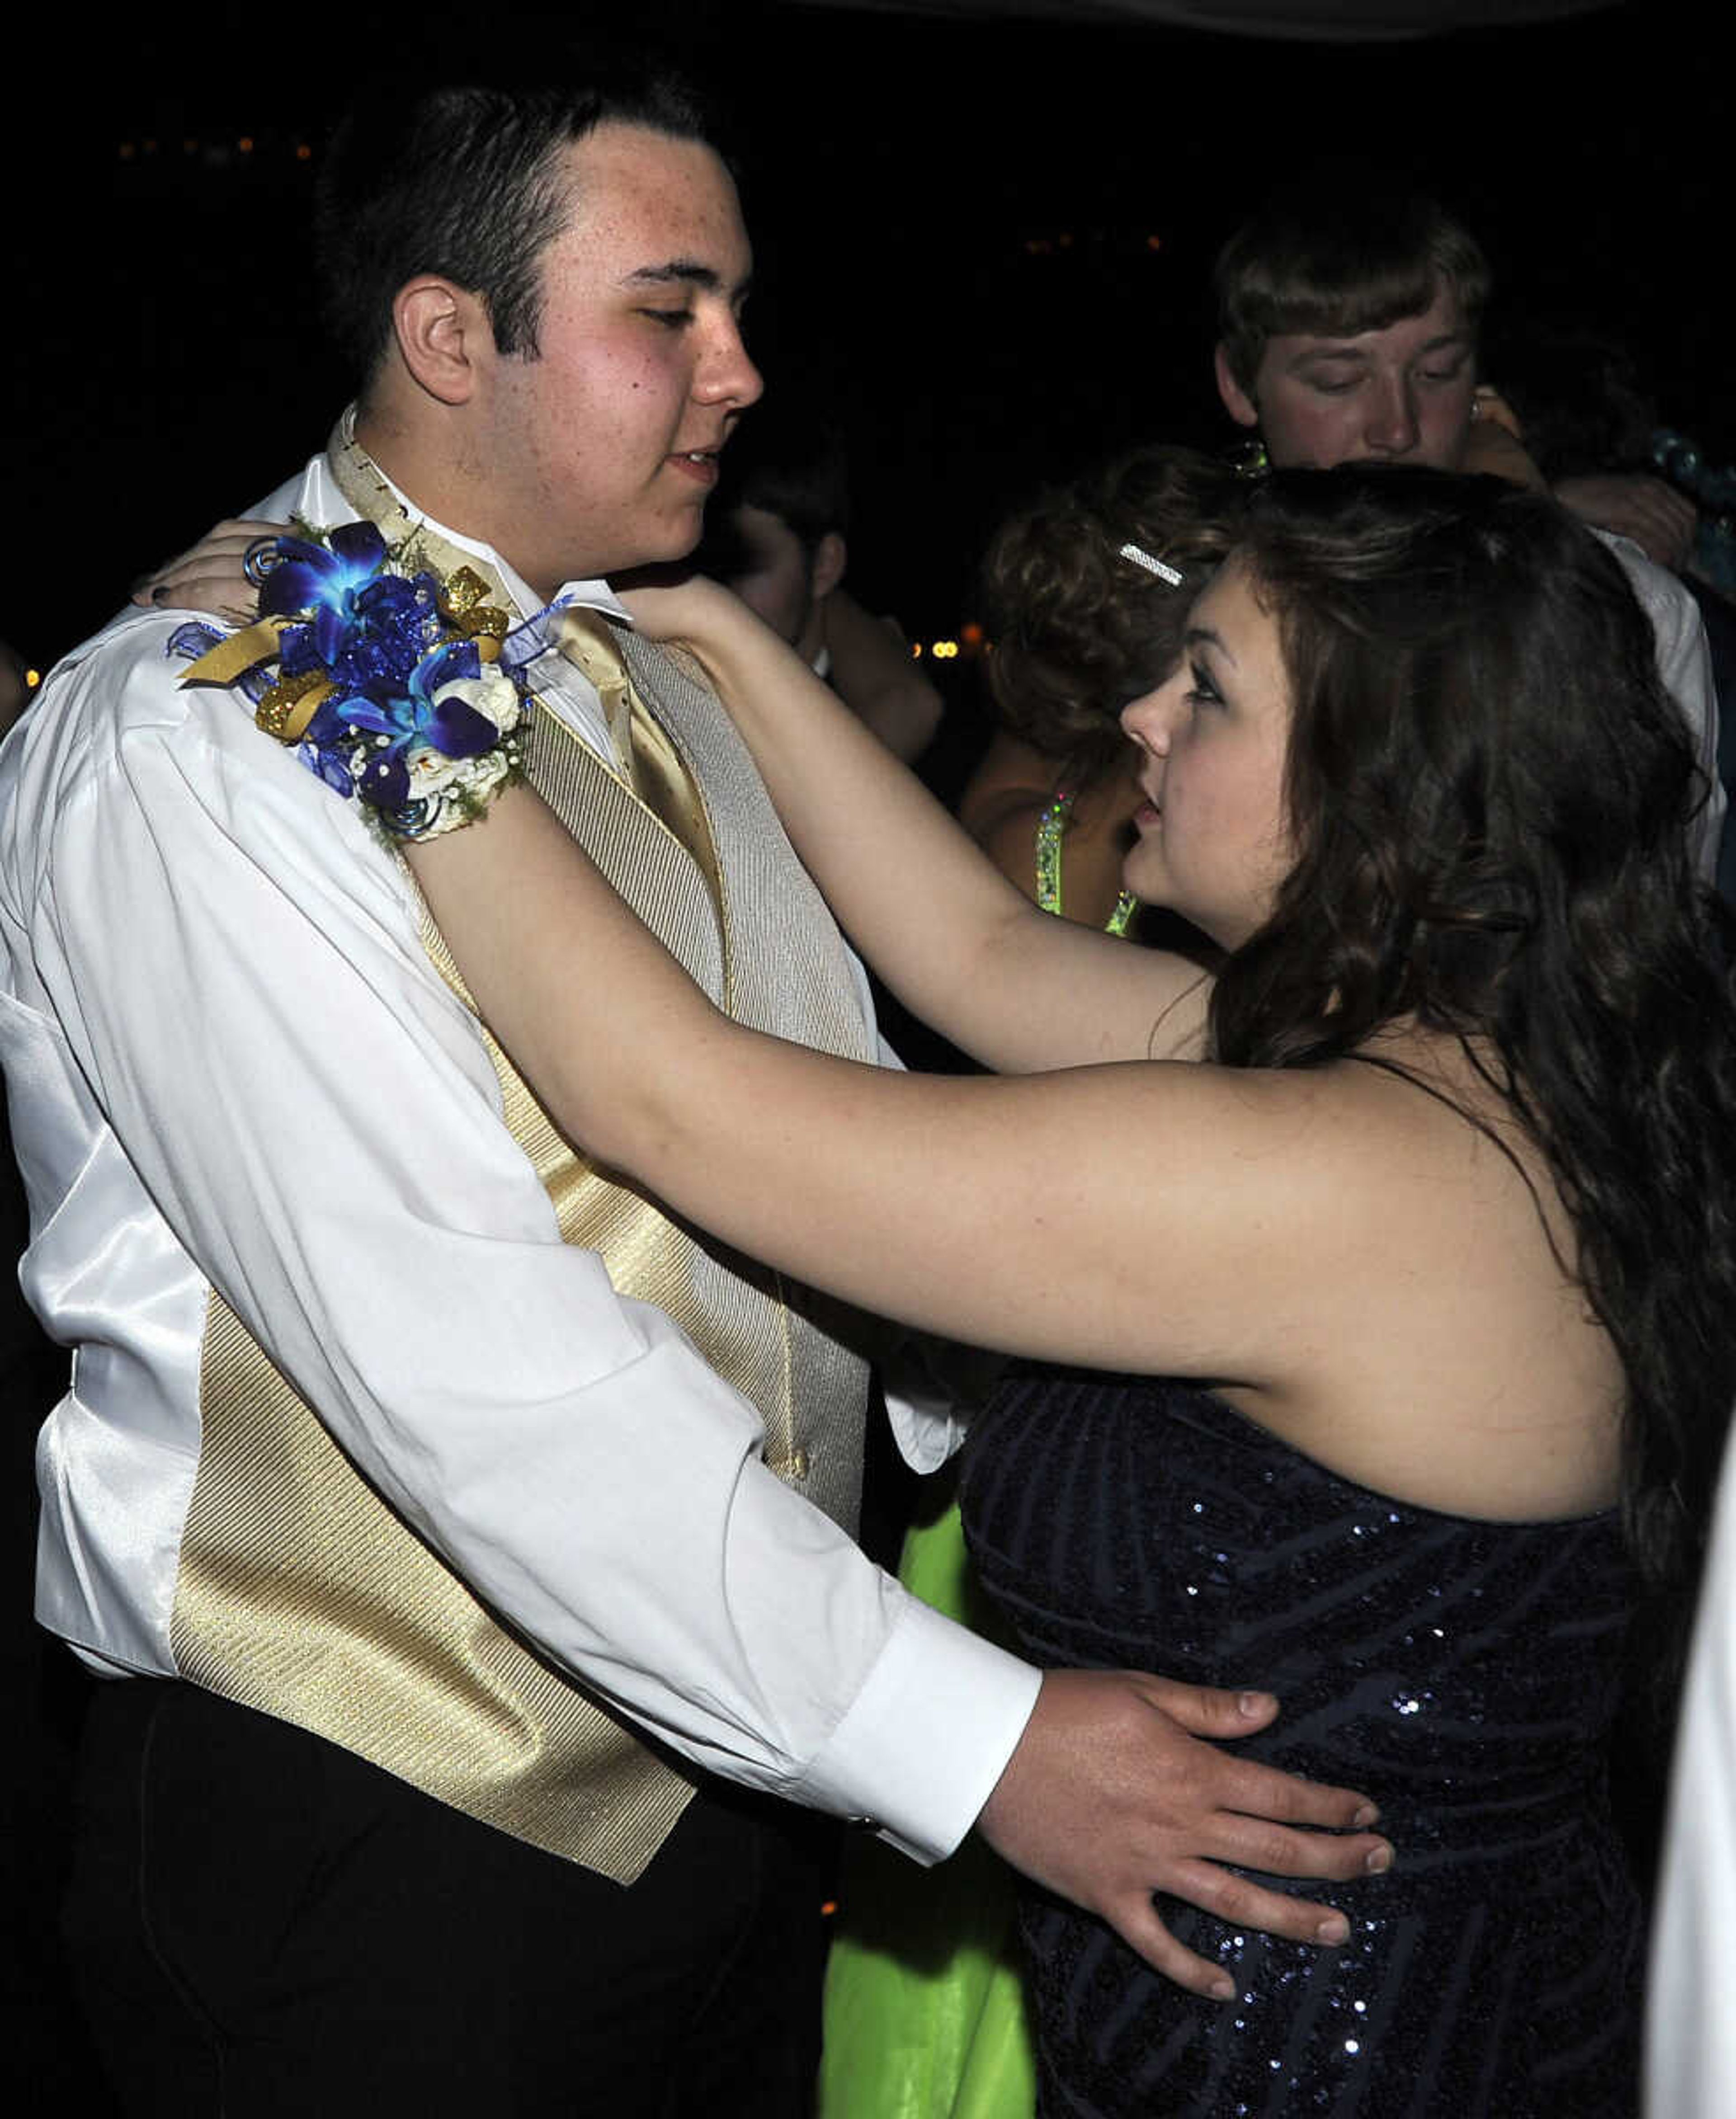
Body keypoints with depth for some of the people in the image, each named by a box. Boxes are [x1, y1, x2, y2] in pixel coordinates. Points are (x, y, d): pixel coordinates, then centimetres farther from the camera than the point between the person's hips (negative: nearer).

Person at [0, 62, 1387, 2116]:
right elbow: (461, 1358, -27)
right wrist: (972, 1737, -26)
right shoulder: (191, 738, -19)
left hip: (723, 1768, 8)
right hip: (372, 1845, -7)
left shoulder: (658, 687, 9)